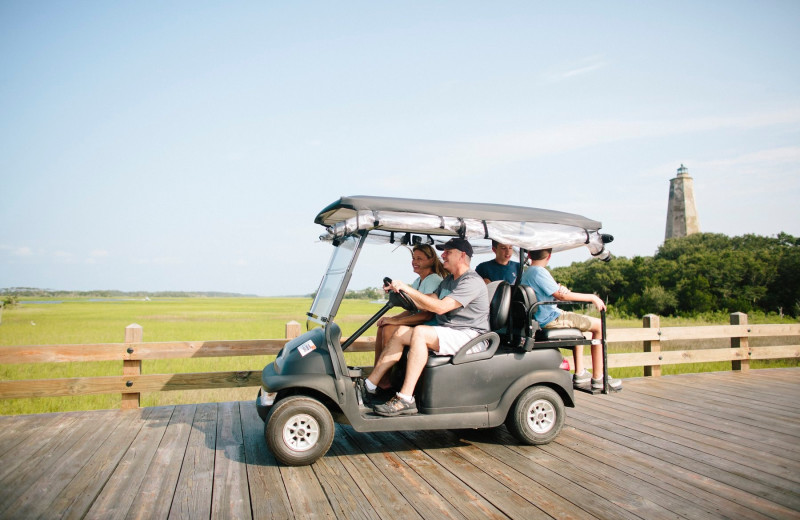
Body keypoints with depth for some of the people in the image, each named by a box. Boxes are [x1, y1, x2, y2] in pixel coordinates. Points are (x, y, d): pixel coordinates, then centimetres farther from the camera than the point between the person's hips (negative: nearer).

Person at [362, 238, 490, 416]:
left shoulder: (472, 281, -11)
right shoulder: (448, 281, 20)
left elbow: (440, 307, -23)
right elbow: (426, 305, 12)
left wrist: (407, 288, -21)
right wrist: (401, 292, 0)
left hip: (470, 337, -9)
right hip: (447, 333, 9)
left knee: (420, 332, -30)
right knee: (401, 331, -8)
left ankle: (405, 399, -32)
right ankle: (369, 386, -9)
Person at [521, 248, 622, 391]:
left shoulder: (525, 273, 11)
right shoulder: (539, 272, -18)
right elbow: (562, 296, -20)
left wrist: (559, 289, -11)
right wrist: (592, 297, -11)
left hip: (539, 319, 10)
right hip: (550, 319, -10)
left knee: (579, 321, 32)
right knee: (599, 325, -3)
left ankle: (579, 374, 30)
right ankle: (598, 379, 1)